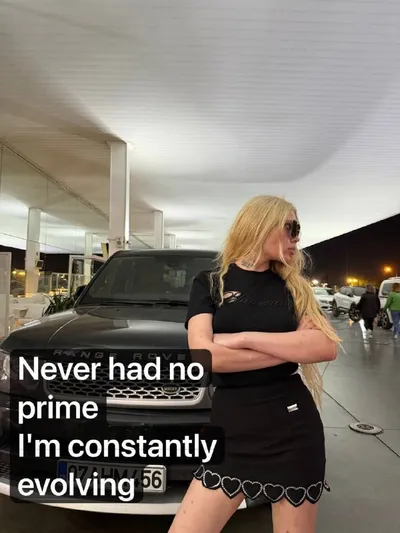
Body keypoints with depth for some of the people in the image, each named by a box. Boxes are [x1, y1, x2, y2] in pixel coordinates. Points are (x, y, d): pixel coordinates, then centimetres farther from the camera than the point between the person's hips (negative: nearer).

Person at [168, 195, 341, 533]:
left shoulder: (293, 286, 6)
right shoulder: (210, 282, 0)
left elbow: (327, 347, -10)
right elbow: (204, 355, -14)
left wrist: (243, 338, -16)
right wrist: (291, 347, -12)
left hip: (293, 424, 2)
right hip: (232, 426, -1)